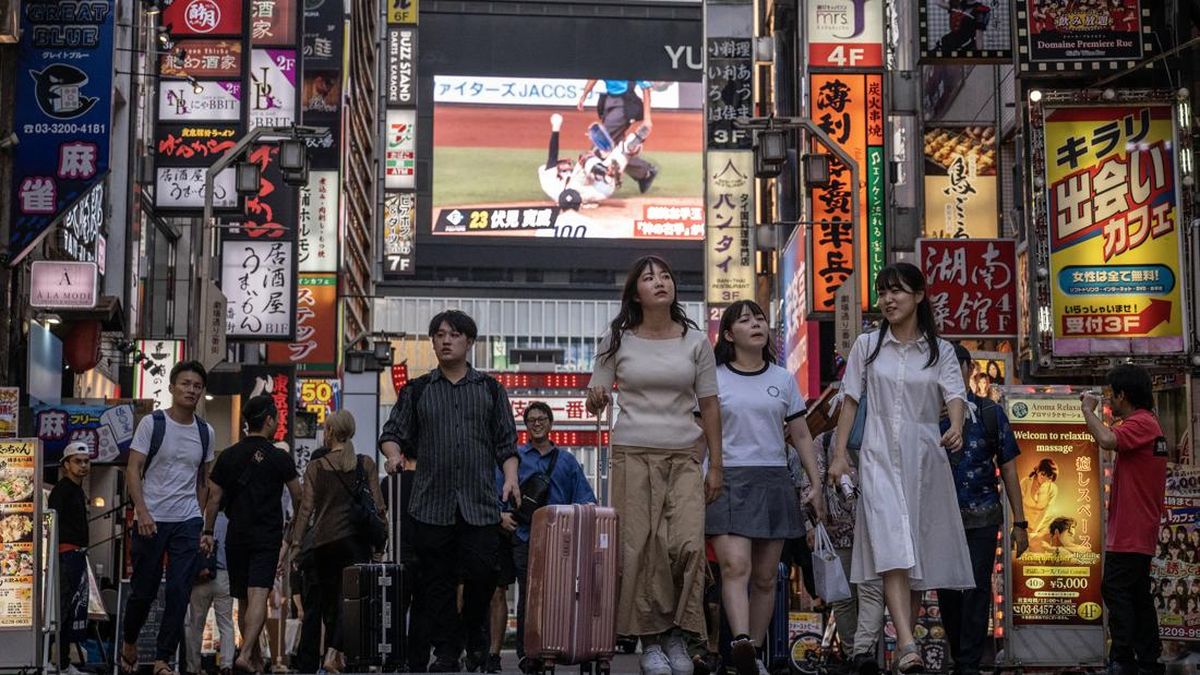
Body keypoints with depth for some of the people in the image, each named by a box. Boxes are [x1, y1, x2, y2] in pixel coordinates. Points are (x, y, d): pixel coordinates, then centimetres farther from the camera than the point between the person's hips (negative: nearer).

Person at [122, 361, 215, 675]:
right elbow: (133, 469, -7)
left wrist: (198, 517, 13)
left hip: (188, 522, 3)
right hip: (151, 519, -3)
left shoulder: (205, 431, 8)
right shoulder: (152, 423, -4)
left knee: (179, 593, -3)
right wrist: (142, 512, -17)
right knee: (144, 588, 7)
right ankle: (129, 642, 33)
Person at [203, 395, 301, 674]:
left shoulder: (228, 456, 6)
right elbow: (298, 497, 5)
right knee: (258, 596, -11)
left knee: (243, 600, 14)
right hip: (267, 537, -4)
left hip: (236, 536, 4)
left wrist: (208, 532, 15)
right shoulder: (279, 458, -4)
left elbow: (214, 498, 7)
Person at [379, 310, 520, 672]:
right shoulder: (417, 390, 14)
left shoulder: (490, 389, 13)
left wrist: (510, 476, -5)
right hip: (431, 503, 1)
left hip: (479, 503, -1)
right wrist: (394, 453, -11)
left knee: (481, 574, -7)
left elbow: (506, 442, 11)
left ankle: (476, 638, 17)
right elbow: (393, 433, 11)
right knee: (437, 581, 1)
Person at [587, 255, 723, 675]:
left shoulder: (695, 341, 7)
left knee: (689, 545, -14)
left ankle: (676, 634, 1)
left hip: (683, 457, 1)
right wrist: (596, 399, -18)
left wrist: (716, 466, 6)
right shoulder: (618, 340, 5)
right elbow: (595, 400, 8)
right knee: (641, 549, -5)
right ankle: (649, 641, 5)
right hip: (633, 454, 0)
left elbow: (709, 405, 9)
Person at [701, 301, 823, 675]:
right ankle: (741, 641, -34)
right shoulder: (713, 379, 4)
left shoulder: (783, 380, 12)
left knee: (765, 576, 4)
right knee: (735, 565, -21)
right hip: (728, 480, -3)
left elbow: (801, 437, 15)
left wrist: (816, 486, 9)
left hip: (774, 480, 3)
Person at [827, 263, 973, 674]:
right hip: (880, 456, -1)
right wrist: (840, 452, 2)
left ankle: (906, 636, 21)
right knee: (891, 547, -18)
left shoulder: (940, 351, 8)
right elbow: (850, 400, 10)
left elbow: (955, 394, -7)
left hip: (924, 457, 2)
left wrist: (956, 427, -29)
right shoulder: (867, 346, 9)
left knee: (918, 551, 6)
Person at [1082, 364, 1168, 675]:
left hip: (1129, 531, -11)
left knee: (1116, 591, -10)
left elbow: (1107, 441, -32)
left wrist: (1088, 410, -20)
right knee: (1138, 596, 14)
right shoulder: (1149, 422, 19)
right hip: (1140, 531, 11)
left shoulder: (1140, 423, -15)